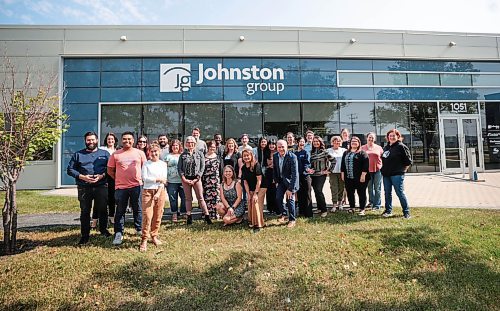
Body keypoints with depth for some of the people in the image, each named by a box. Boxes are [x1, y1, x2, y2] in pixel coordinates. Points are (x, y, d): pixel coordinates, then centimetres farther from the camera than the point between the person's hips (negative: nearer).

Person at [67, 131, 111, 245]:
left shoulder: (105, 153, 10)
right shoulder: (78, 154, 12)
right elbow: (70, 169, 8)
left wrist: (102, 175, -13)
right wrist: (82, 177, -7)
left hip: (101, 186, 0)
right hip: (84, 188, 1)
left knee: (102, 209, 7)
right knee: (84, 212, 5)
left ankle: (103, 229, 27)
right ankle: (85, 235, 16)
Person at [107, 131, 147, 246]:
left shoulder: (139, 153, 5)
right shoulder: (116, 154, 4)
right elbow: (110, 170, 9)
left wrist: (140, 178, 5)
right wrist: (118, 179, 4)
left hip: (136, 186, 1)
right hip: (120, 187, 0)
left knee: (138, 209, 12)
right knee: (120, 211, 5)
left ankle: (139, 229, 28)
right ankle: (118, 234, 13)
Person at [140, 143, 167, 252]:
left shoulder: (163, 164, 7)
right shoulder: (146, 164, 3)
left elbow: (164, 180, 1)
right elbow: (144, 178, -6)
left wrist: (158, 193, -9)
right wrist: (158, 179, -9)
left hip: (160, 191, 2)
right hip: (148, 191, -2)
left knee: (158, 216, 6)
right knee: (147, 216, -8)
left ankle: (154, 236, 22)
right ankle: (144, 240, -2)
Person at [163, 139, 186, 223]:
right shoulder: (168, 156, 9)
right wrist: (165, 179, -1)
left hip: (182, 181, 0)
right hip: (171, 181, 0)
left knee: (184, 197, -1)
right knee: (173, 198, 5)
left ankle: (184, 213, 13)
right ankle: (174, 214, 17)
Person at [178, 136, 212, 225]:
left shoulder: (200, 153, 5)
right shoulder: (183, 155, 7)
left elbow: (202, 167, -1)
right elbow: (179, 168, 4)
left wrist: (196, 179, -8)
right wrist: (184, 179, -7)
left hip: (196, 178, -1)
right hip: (185, 179, 1)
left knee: (200, 198, -1)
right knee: (188, 199, 7)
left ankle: (207, 216, 2)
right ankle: (189, 217, 14)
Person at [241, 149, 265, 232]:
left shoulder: (256, 165, -16)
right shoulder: (243, 168, 2)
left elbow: (259, 180, -17)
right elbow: (245, 182, 3)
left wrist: (256, 193, -19)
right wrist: (248, 194, -5)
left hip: (260, 188, -6)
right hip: (251, 190, 6)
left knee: (256, 203, -16)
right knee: (250, 204, 3)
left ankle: (258, 224, -8)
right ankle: (252, 222, 21)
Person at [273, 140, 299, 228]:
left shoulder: (292, 157, -23)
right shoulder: (275, 156, -6)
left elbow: (295, 174, -24)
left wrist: (290, 188, -25)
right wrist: (276, 181, 6)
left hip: (290, 181, -5)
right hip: (281, 181, 5)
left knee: (290, 200, -5)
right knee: (278, 199, 0)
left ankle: (292, 220, 13)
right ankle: (284, 213, 27)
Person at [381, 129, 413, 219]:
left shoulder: (401, 146, -5)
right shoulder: (386, 147, 15)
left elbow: (408, 161, -7)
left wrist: (402, 170, -5)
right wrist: (384, 169, 13)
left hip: (397, 174, -7)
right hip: (386, 174, 7)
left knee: (400, 193, -5)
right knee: (387, 193, 12)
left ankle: (406, 212, 5)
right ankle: (388, 211, 23)